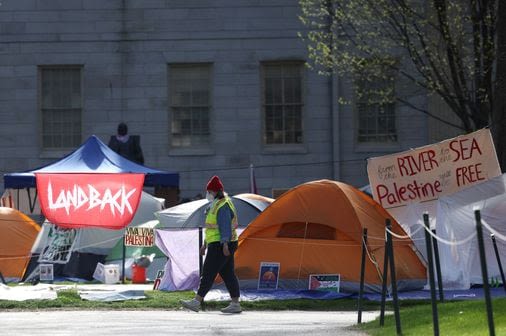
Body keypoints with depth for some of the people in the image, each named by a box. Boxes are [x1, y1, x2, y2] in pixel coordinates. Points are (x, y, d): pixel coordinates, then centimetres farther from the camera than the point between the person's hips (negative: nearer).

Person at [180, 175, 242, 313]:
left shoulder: (223, 206, -15)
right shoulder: (215, 205, 19)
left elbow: (225, 226, -24)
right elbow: (213, 227, 24)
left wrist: (225, 245, -30)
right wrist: (205, 244, 25)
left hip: (220, 246, -11)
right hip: (216, 244, 11)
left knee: (208, 273, -9)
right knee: (228, 275, 8)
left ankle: (196, 302, -10)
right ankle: (235, 304, 7)